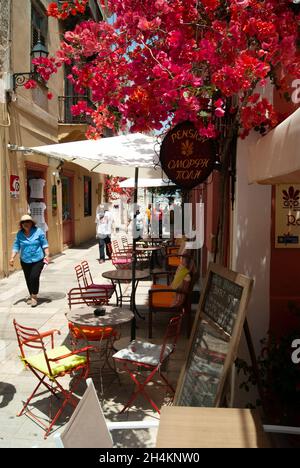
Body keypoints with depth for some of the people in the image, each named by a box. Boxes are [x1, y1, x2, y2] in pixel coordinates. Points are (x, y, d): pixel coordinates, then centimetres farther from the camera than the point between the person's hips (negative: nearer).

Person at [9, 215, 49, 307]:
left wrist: (47, 255, -7)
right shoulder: (19, 234, 1)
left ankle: (34, 297, -1)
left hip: (38, 260, -3)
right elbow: (16, 246, 5)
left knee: (34, 277, -16)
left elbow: (44, 244, -1)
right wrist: (12, 258, -4)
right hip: (25, 261, 3)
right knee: (28, 279, 10)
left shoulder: (38, 231, -5)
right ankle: (31, 296, 30)